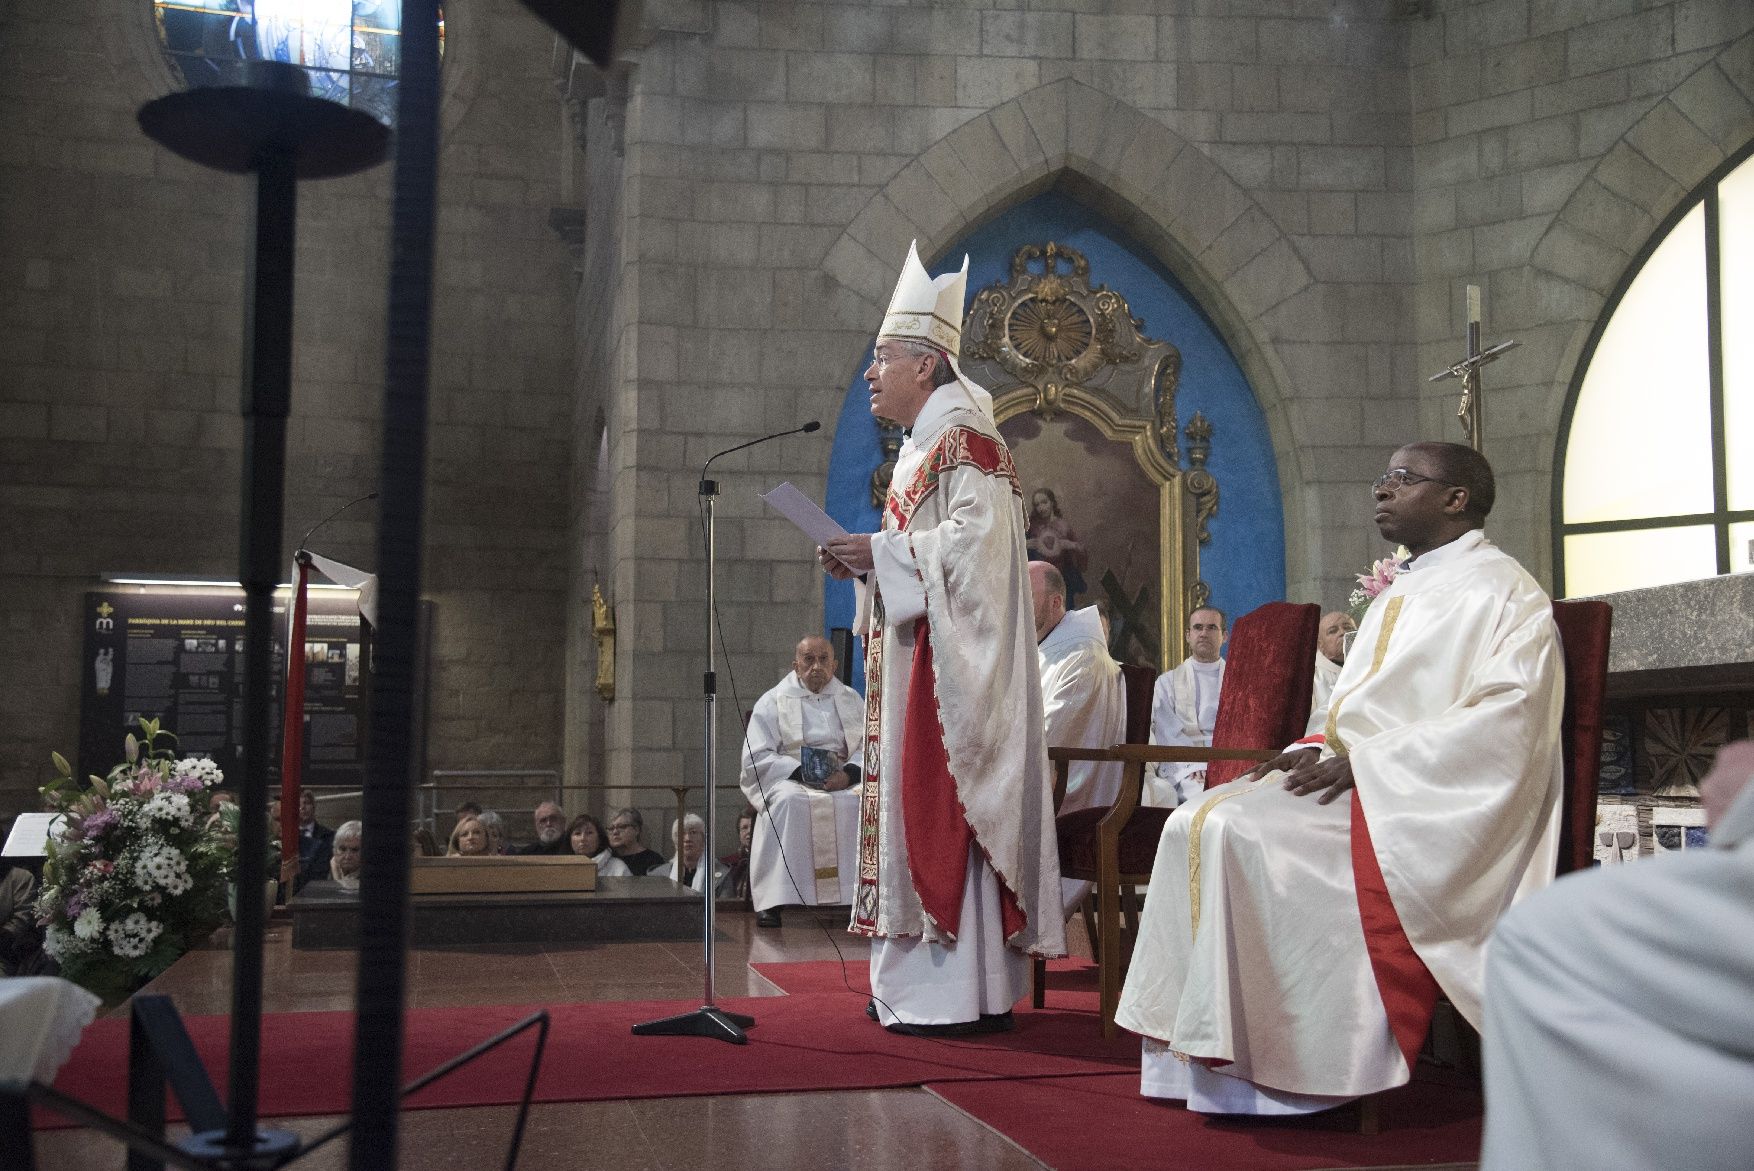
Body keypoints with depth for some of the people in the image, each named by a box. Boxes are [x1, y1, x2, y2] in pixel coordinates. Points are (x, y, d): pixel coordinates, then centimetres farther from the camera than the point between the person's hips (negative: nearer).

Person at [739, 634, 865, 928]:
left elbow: (871, 747, 8)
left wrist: (849, 772, -14)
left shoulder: (851, 700, 18)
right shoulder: (772, 702, 8)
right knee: (787, 802, -37)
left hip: (843, 780, 2)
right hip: (786, 780, -2)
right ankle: (771, 901, -35)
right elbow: (755, 758, -1)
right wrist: (800, 772, -14)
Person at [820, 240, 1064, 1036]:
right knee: (919, 802, 9)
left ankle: (958, 992, -7)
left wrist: (882, 552, -17)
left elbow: (974, 543, -21)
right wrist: (867, 565, 10)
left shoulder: (964, 437, -10)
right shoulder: (923, 447, 20)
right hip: (916, 653, 10)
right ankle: (927, 979, 13)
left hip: (950, 657, -10)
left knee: (940, 802, -10)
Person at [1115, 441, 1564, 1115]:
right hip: (1362, 780, 9)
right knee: (1194, 826, -9)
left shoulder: (1499, 590, -5)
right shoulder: (1397, 596, 23)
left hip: (1440, 800, -9)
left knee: (1244, 833, -27)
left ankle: (1275, 1068, -19)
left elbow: (1506, 719, -18)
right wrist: (1317, 750, 2)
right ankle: (1209, 1054, -11)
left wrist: (1364, 760, -21)